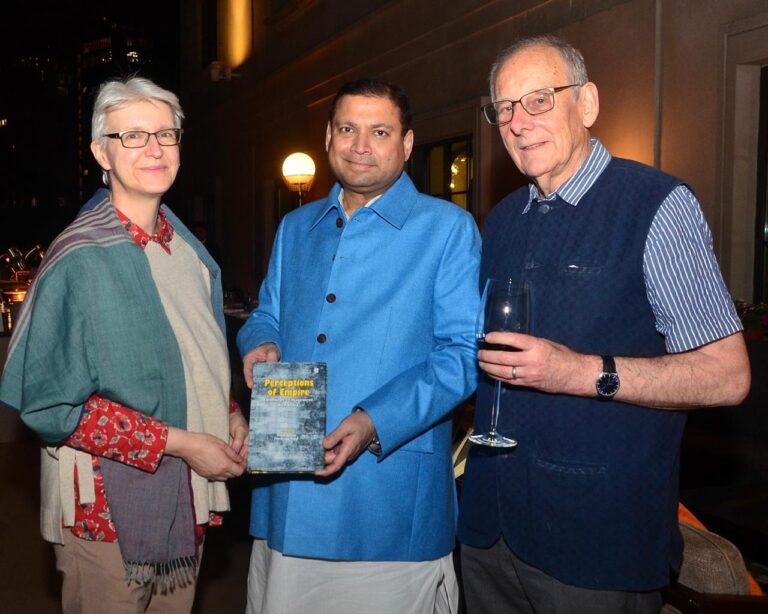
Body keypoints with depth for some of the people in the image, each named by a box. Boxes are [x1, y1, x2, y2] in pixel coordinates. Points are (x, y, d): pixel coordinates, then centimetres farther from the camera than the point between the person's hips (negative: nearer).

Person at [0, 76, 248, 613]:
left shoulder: (190, 253, 6)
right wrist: (178, 443, -19)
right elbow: (52, 402, -17)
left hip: (187, 498, 6)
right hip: (110, 508, -6)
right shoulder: (81, 260, -16)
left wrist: (229, 415, -1)